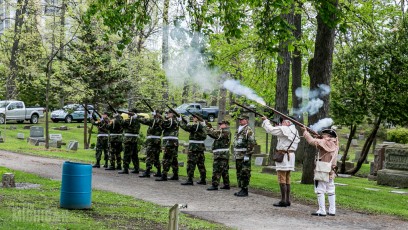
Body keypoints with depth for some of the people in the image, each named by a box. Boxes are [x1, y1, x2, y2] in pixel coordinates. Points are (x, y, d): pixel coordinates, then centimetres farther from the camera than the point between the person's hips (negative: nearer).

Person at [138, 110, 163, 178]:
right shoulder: (161, 122, 10)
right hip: (158, 141, 8)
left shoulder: (154, 120, -11)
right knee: (156, 157, 14)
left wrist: (137, 117, -2)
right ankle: (159, 172, 16)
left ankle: (147, 172, -9)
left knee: (149, 157, -7)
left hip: (152, 141, -8)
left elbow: (145, 121, -10)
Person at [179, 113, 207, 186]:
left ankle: (189, 180, -6)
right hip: (201, 146, 9)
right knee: (201, 163, 13)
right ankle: (203, 179, 18)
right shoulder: (203, 125, 12)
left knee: (191, 163, -5)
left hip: (194, 147, -9)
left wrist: (180, 121, -8)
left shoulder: (195, 125, -15)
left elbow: (186, 127, -21)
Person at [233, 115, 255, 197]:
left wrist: (247, 154, -20)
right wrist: (234, 153, 20)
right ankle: (242, 189, 19)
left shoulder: (248, 130, -11)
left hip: (244, 155, -9)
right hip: (238, 156, 9)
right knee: (239, 173, 12)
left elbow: (251, 143, -17)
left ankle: (245, 190, -2)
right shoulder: (238, 130, 17)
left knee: (245, 173, -6)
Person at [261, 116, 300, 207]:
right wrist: (278, 127, 14)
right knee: (287, 179, 12)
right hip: (290, 156, 9)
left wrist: (266, 120, 2)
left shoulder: (284, 130, -13)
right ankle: (287, 200, 15)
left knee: (282, 179, -6)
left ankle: (283, 201, -6)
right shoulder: (294, 131, 12)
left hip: (283, 155, -9)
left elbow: (270, 129, -12)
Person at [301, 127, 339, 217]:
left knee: (320, 191, -3)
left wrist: (305, 131, -5)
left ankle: (322, 211, -4)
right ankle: (332, 211, 16)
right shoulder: (335, 144, 9)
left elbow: (312, 141, -15)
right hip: (331, 172, 7)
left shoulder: (325, 142, -13)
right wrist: (319, 137, 14)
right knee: (331, 191, 12)